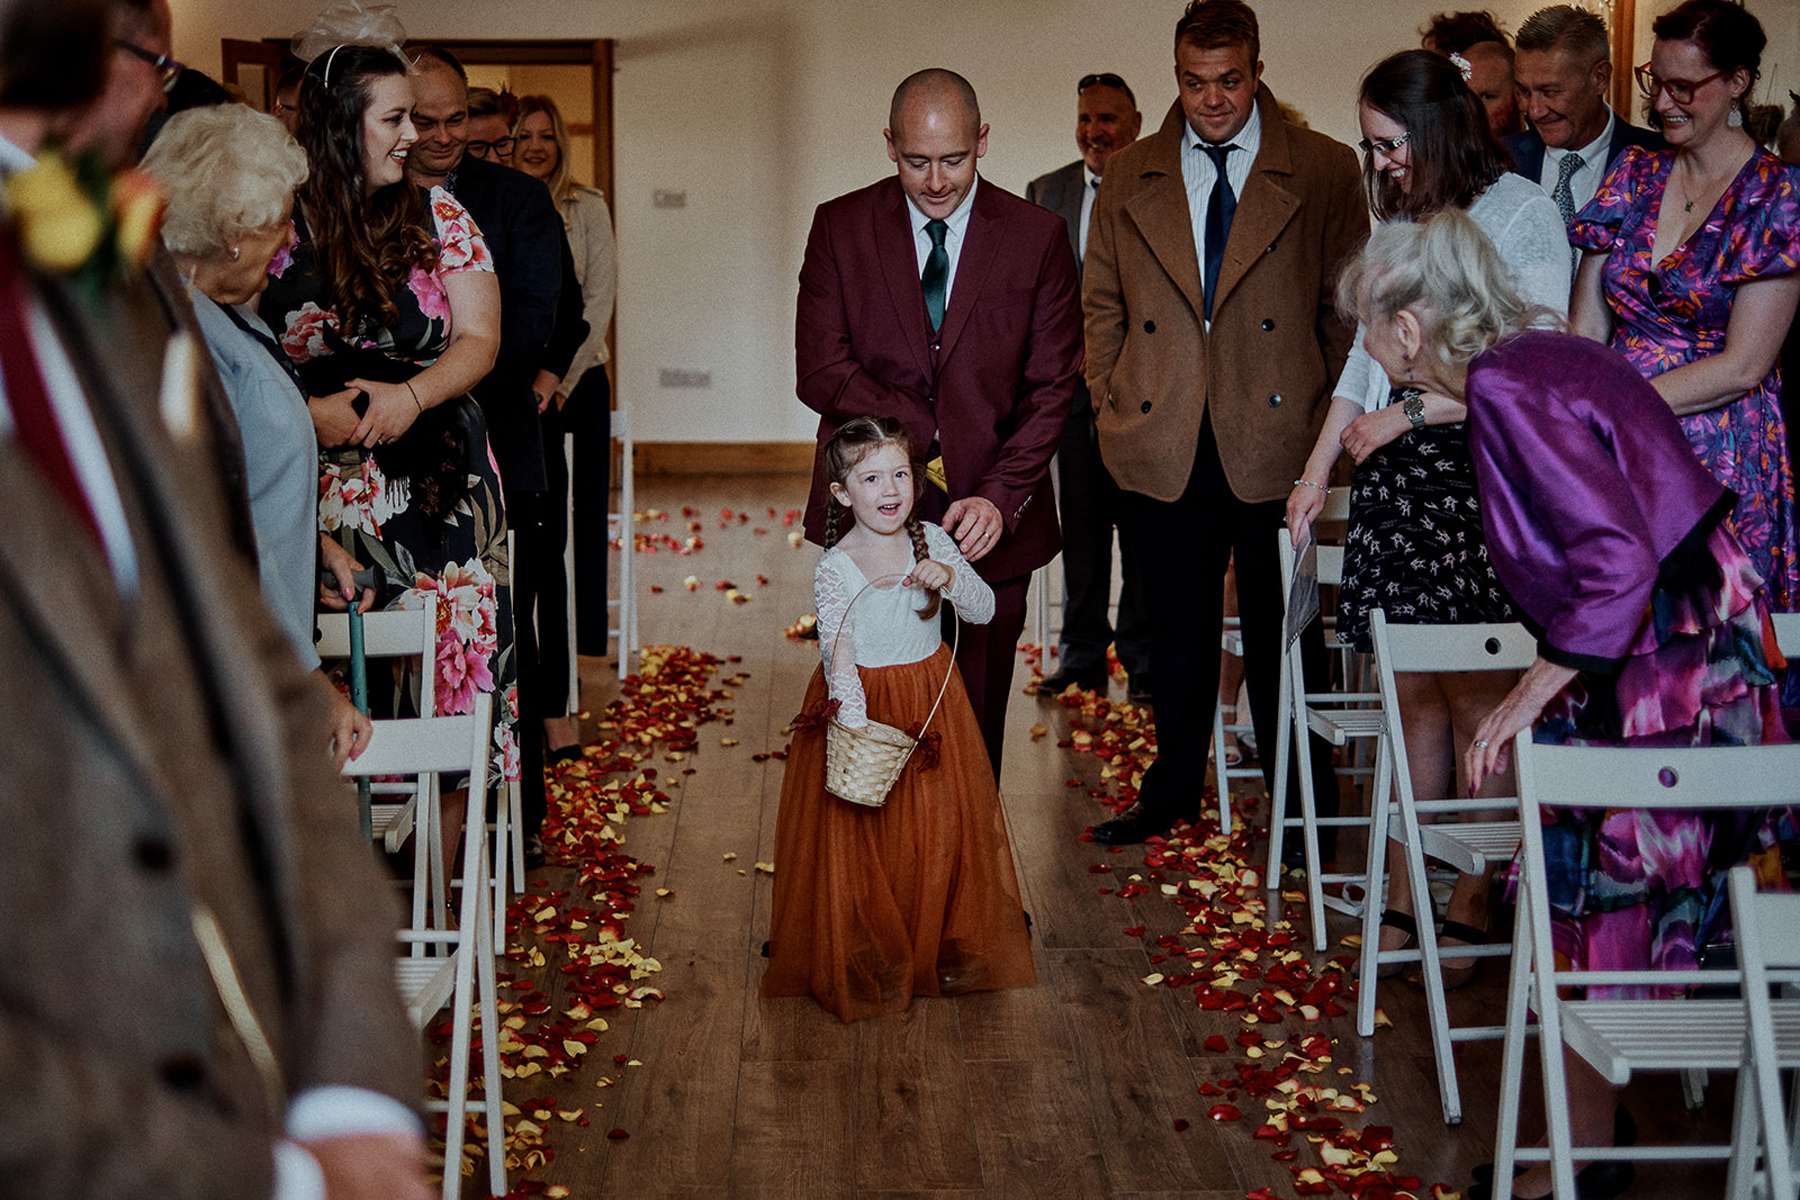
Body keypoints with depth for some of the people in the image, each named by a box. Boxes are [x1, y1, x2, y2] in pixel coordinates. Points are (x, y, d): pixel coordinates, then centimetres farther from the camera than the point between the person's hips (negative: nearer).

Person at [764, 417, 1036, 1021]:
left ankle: (935, 943, 29)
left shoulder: (931, 541, -2)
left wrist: (950, 578, -21)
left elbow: (984, 611, 0)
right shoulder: (835, 569, -16)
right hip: (864, 704, -4)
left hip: (932, 701, 4)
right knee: (860, 836, 1)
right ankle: (863, 954, 17)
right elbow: (838, 655, -23)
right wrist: (855, 725, -35)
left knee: (939, 827, 10)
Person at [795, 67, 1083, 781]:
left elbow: (1053, 386, -2)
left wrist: (1000, 496, -14)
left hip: (990, 522, 0)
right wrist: (927, 437, -13)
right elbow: (819, 372, -5)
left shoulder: (1036, 237, 0)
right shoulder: (840, 228, 1)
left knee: (976, 725, 5)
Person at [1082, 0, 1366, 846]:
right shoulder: (1128, 178, 9)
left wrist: (1326, 416, -3)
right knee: (1176, 634, 13)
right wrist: (1110, 406, 5)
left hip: (1277, 445, -2)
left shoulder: (1324, 172, 1)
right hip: (1160, 449, 3)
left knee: (1284, 633, 5)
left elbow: (1349, 305, 3)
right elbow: (1102, 305, 15)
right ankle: (1173, 790, 28)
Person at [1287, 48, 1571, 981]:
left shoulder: (1520, 212, -4)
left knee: (1475, 695, -5)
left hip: (1483, 468, -6)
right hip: (1396, 474, 6)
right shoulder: (1398, 218, 17)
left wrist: (1406, 413, -7)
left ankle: (1473, 904, 3)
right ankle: (1402, 901, 9)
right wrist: (1318, 471, 16)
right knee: (1415, 695, 6)